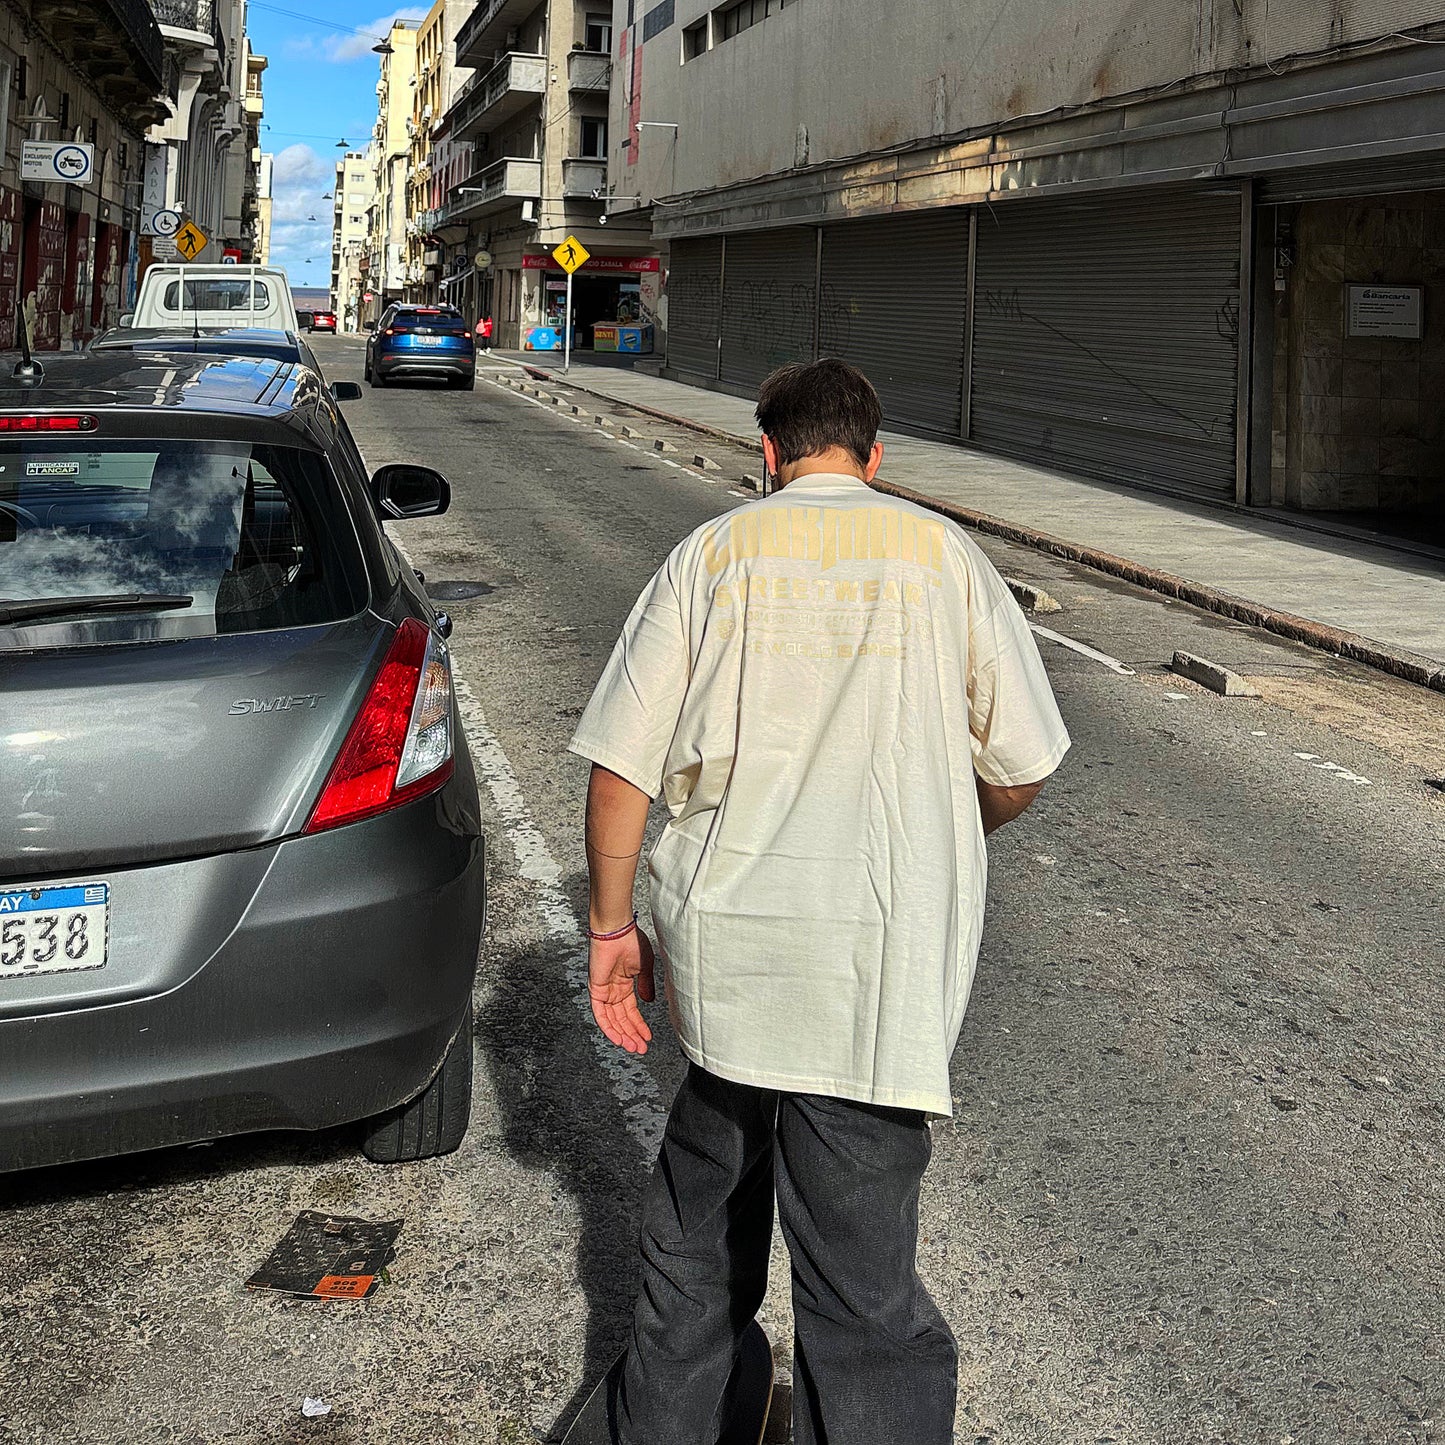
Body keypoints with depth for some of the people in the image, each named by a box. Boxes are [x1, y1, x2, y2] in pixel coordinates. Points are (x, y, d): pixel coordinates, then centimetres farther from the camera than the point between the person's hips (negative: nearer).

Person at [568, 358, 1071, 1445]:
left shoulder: (714, 553, 5)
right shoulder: (943, 554, 3)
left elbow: (620, 765, 1)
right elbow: (1022, 772, 5)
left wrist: (612, 927, 12)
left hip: (725, 949, 3)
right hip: (881, 970, -2)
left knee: (701, 1221, 23)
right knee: (863, 1285, 3)